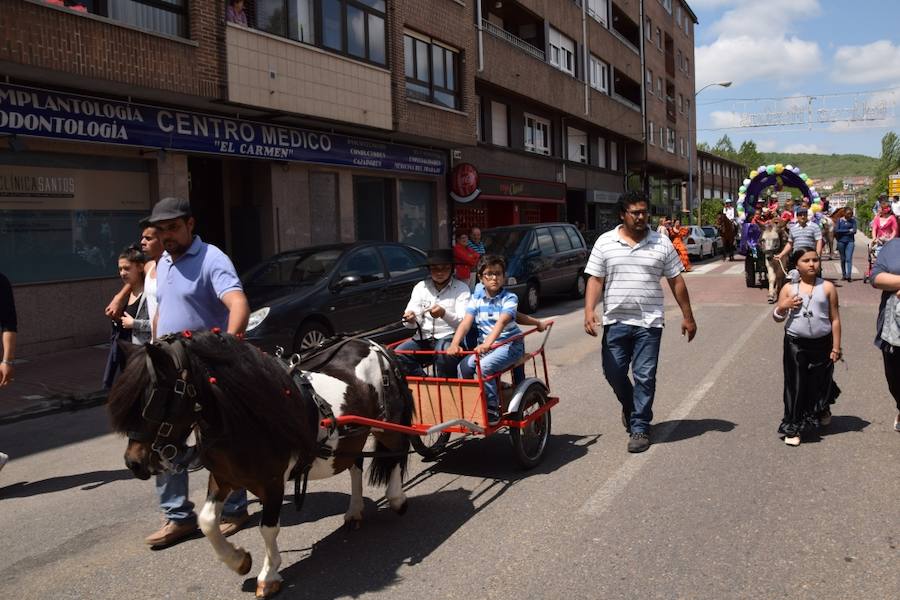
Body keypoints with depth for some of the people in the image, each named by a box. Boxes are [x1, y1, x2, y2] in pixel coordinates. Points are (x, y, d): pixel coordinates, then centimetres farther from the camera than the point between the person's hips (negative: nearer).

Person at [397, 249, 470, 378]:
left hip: (449, 336, -4)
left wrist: (444, 313, -30)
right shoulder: (420, 287, 12)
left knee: (443, 352, -37)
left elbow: (463, 322, -10)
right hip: (423, 337, 4)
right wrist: (410, 320, -21)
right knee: (398, 355, -22)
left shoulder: (461, 288, 1)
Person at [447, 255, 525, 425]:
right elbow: (465, 323, -8)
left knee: (485, 366, -28)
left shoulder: (509, 298, -8)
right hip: (485, 346, 5)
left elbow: (501, 322, -25)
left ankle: (492, 411, -17)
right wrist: (455, 344, -27)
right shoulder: (476, 299, 4)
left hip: (509, 343, -5)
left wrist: (488, 343, -43)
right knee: (464, 366, -16)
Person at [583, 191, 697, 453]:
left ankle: (639, 427, 13)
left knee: (645, 376, 0)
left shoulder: (662, 243, 3)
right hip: (616, 321, 1)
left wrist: (687, 316, 7)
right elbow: (595, 280, 2)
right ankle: (631, 407, 36)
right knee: (613, 372, 7)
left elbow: (676, 281, 7)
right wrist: (589, 311, -11)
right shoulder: (605, 242, 3)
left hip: (649, 322, -1)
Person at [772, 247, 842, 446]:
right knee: (796, 386, 2)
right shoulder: (789, 288, 0)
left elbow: (835, 319, 0)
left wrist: (836, 347, -2)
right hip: (795, 344, 0)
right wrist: (782, 307, -16)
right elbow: (777, 318, 6)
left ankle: (823, 410, 47)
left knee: (821, 383, 15)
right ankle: (793, 428, 11)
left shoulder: (827, 287, -2)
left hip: (822, 344, 0)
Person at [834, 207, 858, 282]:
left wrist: (843, 232, -7)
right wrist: (848, 230, -6)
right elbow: (836, 230, -7)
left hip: (850, 241, -1)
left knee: (849, 258, -11)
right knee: (843, 259, 7)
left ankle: (849, 275, -17)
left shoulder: (853, 220, 5)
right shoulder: (840, 220, 4)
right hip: (841, 241, 1)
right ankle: (844, 275, 17)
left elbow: (854, 231, -4)